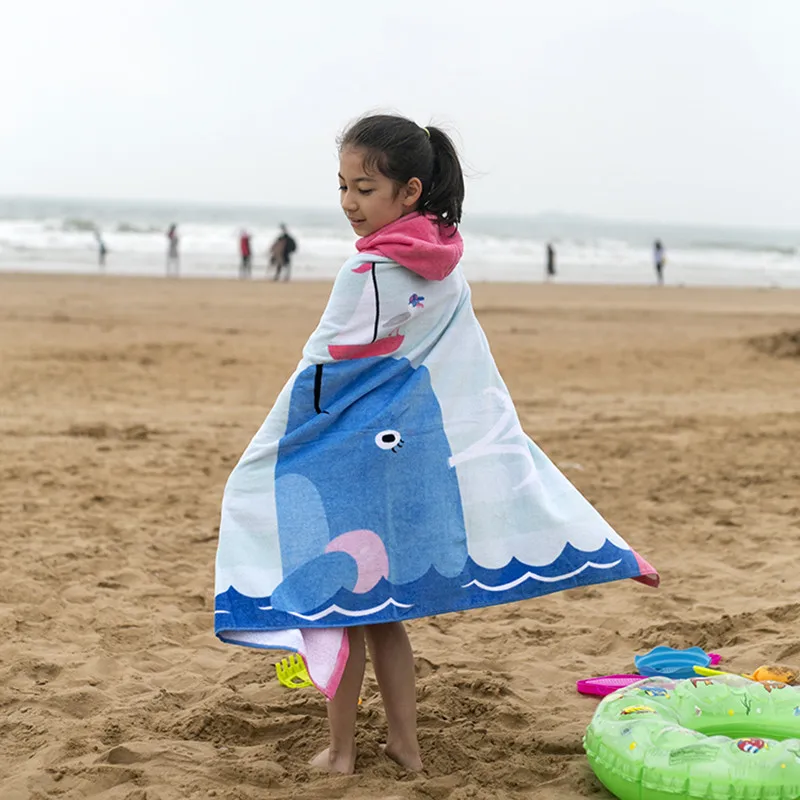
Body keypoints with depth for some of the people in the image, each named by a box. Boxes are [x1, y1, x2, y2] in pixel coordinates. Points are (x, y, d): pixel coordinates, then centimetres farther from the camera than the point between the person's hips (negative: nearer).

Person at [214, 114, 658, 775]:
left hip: (352, 458, -7)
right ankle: (405, 744, 23)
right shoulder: (446, 267, 6)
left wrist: (264, 458, -3)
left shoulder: (367, 274, -18)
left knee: (336, 599, 6)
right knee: (381, 609, 18)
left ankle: (341, 749, 16)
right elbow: (468, 371, 14)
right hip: (427, 453, 7)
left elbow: (324, 373, -14)